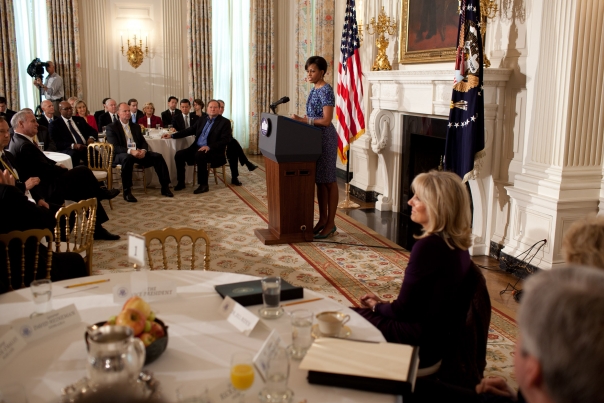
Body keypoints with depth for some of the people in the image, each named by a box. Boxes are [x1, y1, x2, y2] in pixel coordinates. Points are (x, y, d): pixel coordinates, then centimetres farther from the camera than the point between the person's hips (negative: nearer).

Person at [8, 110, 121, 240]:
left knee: (89, 191, 7)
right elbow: (47, 171, -21)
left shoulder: (18, 141, 9)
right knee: (83, 171, -9)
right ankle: (101, 193, 19)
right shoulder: (25, 146, -23)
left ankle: (97, 229, 12)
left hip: (41, 187, 10)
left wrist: (56, 164, 2)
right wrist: (64, 170, -4)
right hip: (47, 189, -10)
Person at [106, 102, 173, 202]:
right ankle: (127, 192, -33)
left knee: (158, 156, -15)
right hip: (121, 155, -5)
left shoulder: (136, 126, 19)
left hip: (138, 153, 6)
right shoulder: (112, 127, 0)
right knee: (128, 158, -40)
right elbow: (114, 147, -12)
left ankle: (165, 187, -8)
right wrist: (130, 151, -28)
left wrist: (143, 151, -11)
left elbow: (144, 142, 14)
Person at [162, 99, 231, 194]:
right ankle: (181, 182, -1)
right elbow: (189, 131, 21)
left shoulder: (224, 122, 0)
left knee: (199, 155, -36)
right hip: (196, 147, 7)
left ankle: (204, 185, -24)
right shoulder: (202, 121, 19)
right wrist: (172, 135, 10)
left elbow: (225, 140, -10)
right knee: (179, 154, -12)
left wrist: (209, 147, -23)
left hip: (213, 151, -6)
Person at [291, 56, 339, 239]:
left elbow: (326, 120, -22)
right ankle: (322, 219, 21)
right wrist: (301, 119, 4)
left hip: (326, 138, -10)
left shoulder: (326, 90, -15)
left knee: (328, 181, -3)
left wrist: (303, 120, -23)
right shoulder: (314, 90, 14)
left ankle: (331, 223, 5)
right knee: (319, 180, 12)